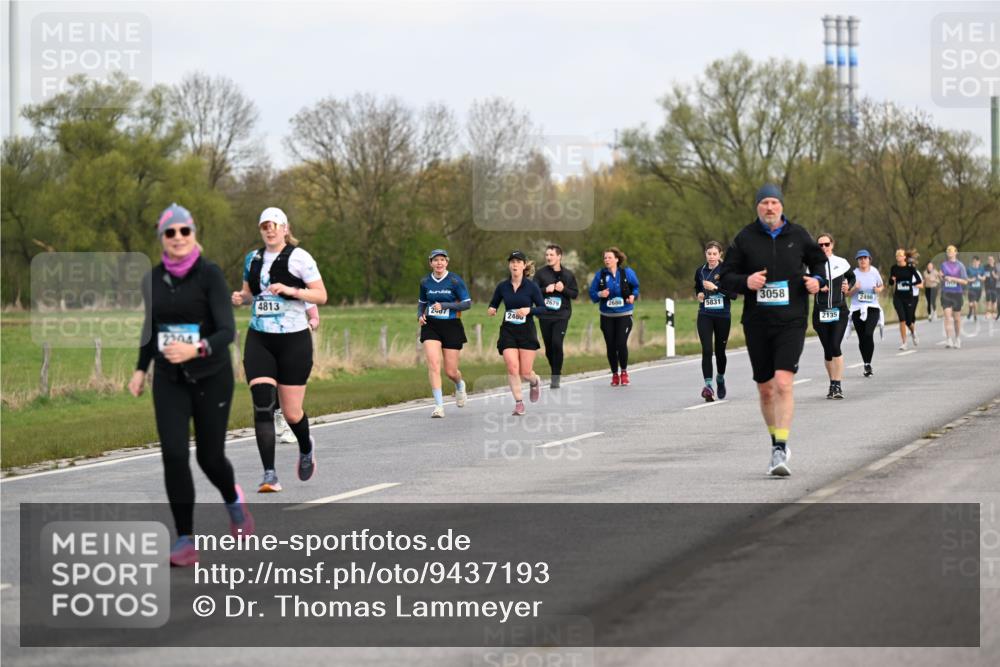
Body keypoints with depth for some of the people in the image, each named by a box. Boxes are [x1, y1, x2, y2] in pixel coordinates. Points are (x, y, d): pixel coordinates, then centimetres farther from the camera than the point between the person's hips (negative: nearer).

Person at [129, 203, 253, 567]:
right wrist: (140, 369, 14)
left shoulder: (210, 274, -14)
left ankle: (233, 500, 43)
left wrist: (196, 349, -39)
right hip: (169, 380, 3)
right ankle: (185, 541, -6)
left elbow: (227, 331, -21)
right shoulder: (153, 278, 0)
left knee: (209, 457, 7)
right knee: (174, 456, -13)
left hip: (211, 377, -3)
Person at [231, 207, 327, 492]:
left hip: (294, 340, -4)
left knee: (291, 412, 2)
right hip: (259, 340, 4)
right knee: (262, 405, -14)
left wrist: (289, 290, -22)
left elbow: (321, 296, -8)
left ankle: (306, 448, 37)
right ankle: (269, 475, -14)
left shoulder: (299, 257, -5)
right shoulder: (252, 259, 11)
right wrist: (240, 298, 1)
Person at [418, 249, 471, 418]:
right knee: (433, 364, -18)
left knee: (451, 371, 3)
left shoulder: (455, 280, -7)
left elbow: (467, 303, -9)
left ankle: (460, 385, 41)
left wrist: (443, 305, -18)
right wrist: (420, 315, -1)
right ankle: (439, 405, -15)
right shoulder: (425, 281, 5)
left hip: (451, 327, -2)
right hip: (431, 326, 2)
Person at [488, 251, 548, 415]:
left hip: (527, 332, -2)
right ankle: (519, 403, -3)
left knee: (525, 373, -1)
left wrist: (529, 310, -21)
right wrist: (491, 310, -8)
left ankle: (535, 381, 35)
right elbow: (493, 304, 15)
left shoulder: (531, 286, -5)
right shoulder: (502, 286, 2)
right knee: (512, 368, -15)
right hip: (508, 332, 2)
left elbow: (543, 308, -4)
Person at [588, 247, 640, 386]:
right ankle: (615, 374, 20)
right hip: (607, 316, 2)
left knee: (621, 343, -13)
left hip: (624, 315, -2)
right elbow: (592, 293, 5)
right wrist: (600, 294, -16)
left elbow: (636, 287, 10)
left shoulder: (627, 273, -3)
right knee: (610, 346, 3)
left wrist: (633, 296, -10)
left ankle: (624, 372, 9)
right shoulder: (600, 275, 1)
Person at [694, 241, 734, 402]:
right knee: (707, 350, -14)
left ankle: (720, 379, 38)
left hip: (722, 316, -1)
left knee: (720, 351, 10)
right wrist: (699, 295, 3)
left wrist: (715, 288, -22)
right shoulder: (700, 271, 6)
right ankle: (708, 385, -21)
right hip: (704, 316, 1)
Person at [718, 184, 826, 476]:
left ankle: (780, 451, -19)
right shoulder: (745, 238, 2)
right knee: (765, 389, 10)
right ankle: (778, 442, 30)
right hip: (757, 323, 2)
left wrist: (817, 280, -1)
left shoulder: (798, 235, 3)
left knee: (783, 384, -18)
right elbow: (726, 277, 3)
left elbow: (819, 261, 20)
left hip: (791, 322, -2)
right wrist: (746, 282, -17)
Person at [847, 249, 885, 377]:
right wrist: (855, 288, -17)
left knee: (869, 334, -20)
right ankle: (867, 365, 19)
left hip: (872, 308, -1)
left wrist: (879, 289, -5)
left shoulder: (874, 272, 3)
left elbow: (881, 286, 18)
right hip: (857, 309, 1)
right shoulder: (854, 274, 2)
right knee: (862, 339, 4)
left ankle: (868, 364, -14)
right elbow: (848, 293, 4)